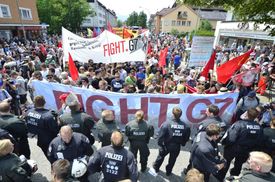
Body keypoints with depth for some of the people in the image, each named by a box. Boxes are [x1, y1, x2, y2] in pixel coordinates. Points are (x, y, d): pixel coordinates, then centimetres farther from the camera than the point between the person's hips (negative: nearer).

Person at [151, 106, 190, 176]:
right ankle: (168, 172, 45)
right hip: (177, 147, 2)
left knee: (161, 156, 24)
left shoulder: (167, 124, -25)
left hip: (166, 145, -2)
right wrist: (182, 143, 13)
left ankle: (155, 168, 44)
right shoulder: (185, 126, -14)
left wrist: (160, 143, -8)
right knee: (172, 160, 26)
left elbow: (161, 135, -22)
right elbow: (186, 137, -3)